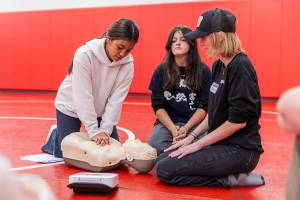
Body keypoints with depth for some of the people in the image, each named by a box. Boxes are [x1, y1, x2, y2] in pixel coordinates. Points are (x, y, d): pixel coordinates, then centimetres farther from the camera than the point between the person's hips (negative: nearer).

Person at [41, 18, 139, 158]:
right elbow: (83, 96, -32)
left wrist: (105, 130, -26)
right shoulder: (85, 55, -32)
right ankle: (55, 134, 33)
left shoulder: (127, 64, -21)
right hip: (71, 106, -3)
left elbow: (116, 100, -19)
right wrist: (94, 131, -33)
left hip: (100, 110, 4)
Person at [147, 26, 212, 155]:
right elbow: (158, 105, 2)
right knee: (152, 148, -31)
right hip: (167, 122, 1)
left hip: (195, 123, 0)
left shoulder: (203, 71, 2)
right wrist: (173, 129, -13)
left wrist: (186, 128, -15)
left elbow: (204, 106, -1)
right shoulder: (161, 71, 6)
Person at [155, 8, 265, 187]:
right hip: (219, 140, 9)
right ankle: (231, 173, 8)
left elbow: (238, 120, -21)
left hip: (240, 150, -9)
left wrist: (197, 144, -14)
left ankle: (232, 179, -6)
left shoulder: (240, 67, -18)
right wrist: (191, 137, 8)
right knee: (163, 160, 7)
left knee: (166, 170, -13)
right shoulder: (218, 66, 9)